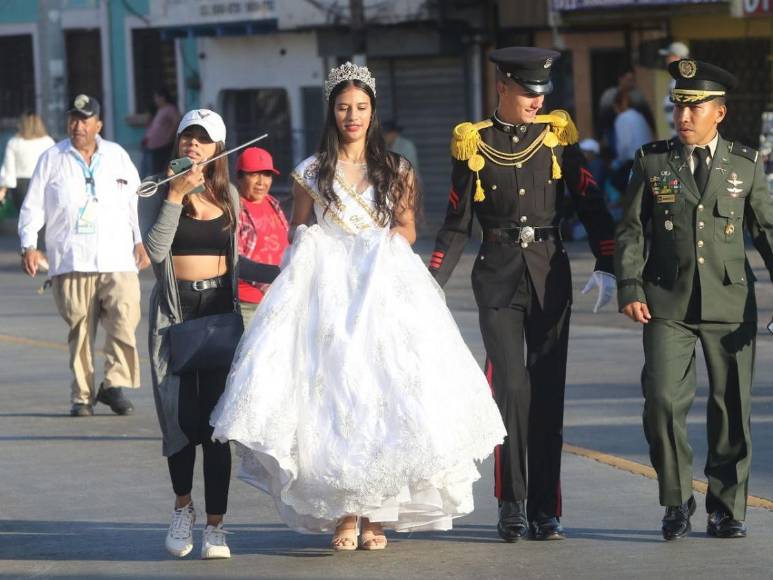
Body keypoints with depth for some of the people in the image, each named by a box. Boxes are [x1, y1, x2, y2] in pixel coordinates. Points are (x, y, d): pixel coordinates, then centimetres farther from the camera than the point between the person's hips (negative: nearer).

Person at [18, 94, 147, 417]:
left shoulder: (117, 156, 15)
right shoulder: (52, 159, 9)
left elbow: (134, 202, 22)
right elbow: (33, 207, 8)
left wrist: (139, 241, 19)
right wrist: (29, 246, -3)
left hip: (117, 258, 1)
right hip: (71, 260, -1)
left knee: (124, 318, -16)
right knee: (80, 329, 0)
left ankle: (115, 385, -9)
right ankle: (82, 396, 7)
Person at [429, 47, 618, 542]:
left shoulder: (558, 136, 5)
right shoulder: (474, 145, 2)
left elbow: (592, 205, 4)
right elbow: (457, 227, 7)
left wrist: (606, 267, -8)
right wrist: (432, 285, -2)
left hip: (550, 277, 2)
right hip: (498, 280, -2)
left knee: (548, 394, 3)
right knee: (511, 388, -11)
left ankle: (545, 510, 9)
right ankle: (512, 505, 0)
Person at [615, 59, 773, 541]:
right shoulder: (652, 162, 5)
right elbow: (631, 230, 5)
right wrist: (630, 288, -6)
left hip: (731, 303, 1)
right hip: (667, 304, -1)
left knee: (732, 406, 4)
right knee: (663, 400, -11)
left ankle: (727, 509, 15)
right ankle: (678, 502, 5)